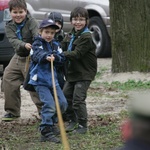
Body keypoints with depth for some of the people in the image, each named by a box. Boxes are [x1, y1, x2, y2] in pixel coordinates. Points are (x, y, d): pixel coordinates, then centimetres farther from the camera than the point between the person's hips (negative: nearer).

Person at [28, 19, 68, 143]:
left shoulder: (55, 45, 11)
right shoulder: (37, 44, -7)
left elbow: (62, 59, 1)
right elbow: (37, 55, -28)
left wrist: (55, 57, -21)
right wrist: (46, 57, -49)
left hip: (52, 79, 7)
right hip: (40, 80, -7)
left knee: (63, 103, 8)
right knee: (49, 104, -17)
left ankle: (51, 123, 30)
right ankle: (46, 132, -14)